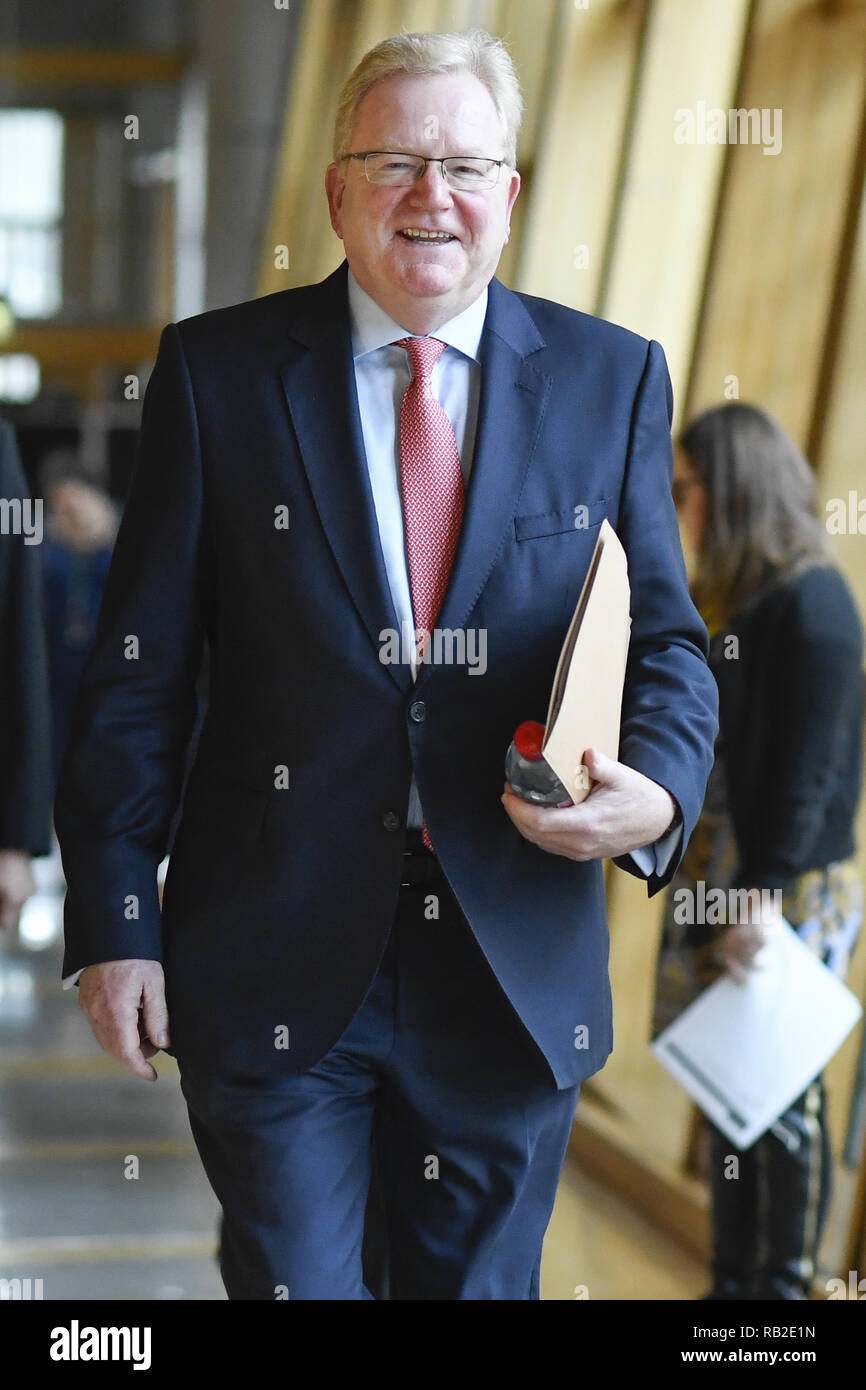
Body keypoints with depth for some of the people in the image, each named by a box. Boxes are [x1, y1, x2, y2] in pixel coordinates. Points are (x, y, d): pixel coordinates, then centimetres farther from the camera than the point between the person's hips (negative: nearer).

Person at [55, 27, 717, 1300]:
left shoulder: (612, 379, 4)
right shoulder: (217, 370, -1)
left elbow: (667, 638, 6)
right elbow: (138, 672, 0)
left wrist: (657, 792, -16)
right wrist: (114, 923, -4)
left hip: (517, 969, 2)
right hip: (275, 968, -2)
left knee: (481, 1284, 16)